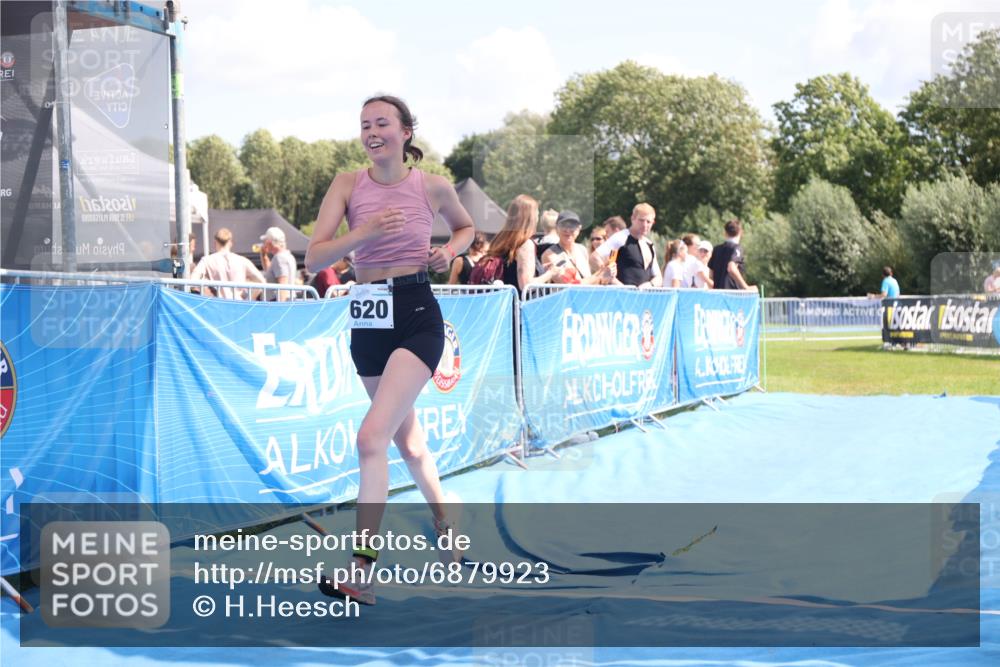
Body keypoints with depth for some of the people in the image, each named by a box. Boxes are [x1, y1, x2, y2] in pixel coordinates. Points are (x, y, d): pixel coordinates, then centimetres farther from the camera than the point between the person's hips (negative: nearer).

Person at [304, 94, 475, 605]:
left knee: (372, 435, -19)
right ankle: (443, 520, 46)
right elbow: (314, 258, -7)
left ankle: (360, 570, -19)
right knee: (406, 435, 20)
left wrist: (450, 252, -1)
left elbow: (465, 227, 20)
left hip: (417, 316, -4)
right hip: (368, 318, 4)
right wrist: (364, 233, -21)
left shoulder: (433, 187, -2)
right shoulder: (348, 185, 0)